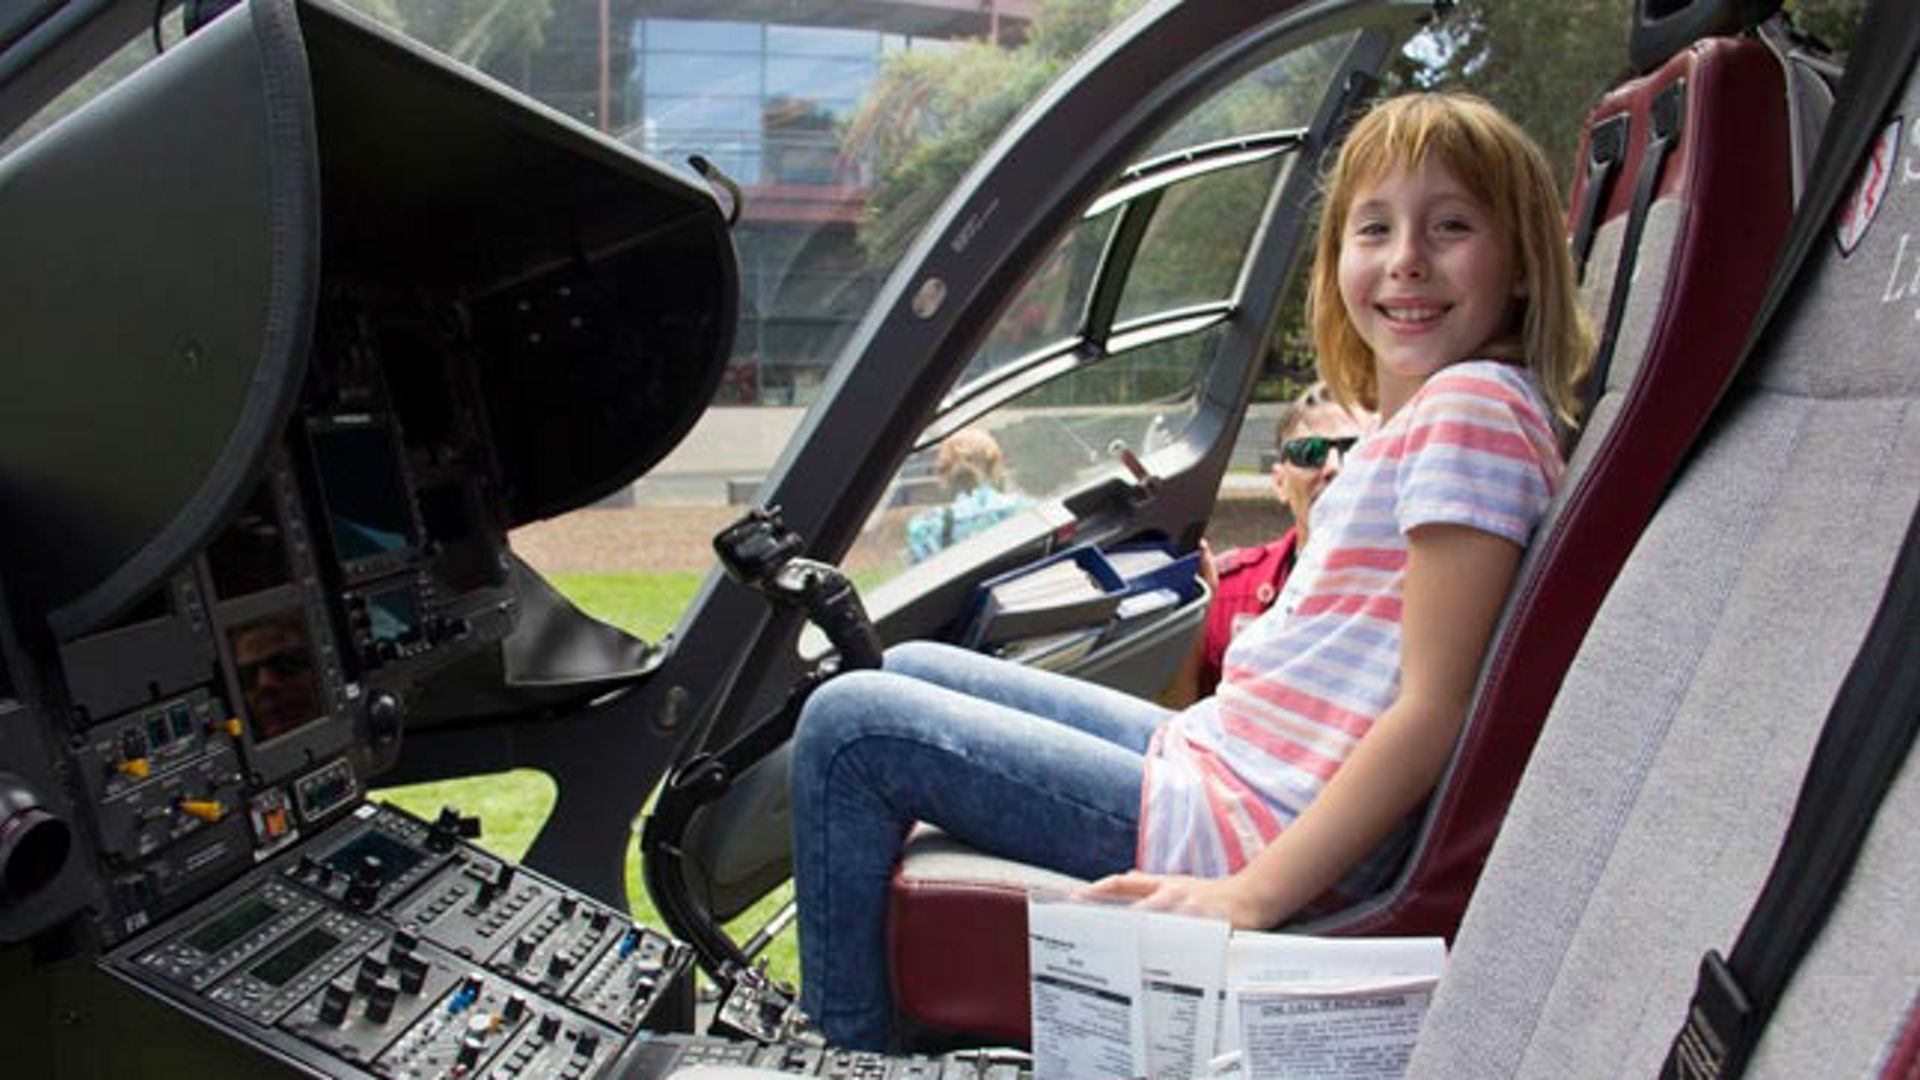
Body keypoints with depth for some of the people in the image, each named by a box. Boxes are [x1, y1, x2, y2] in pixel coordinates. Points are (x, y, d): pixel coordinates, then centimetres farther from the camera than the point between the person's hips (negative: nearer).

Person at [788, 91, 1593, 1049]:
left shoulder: (1476, 407, -16)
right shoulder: (1426, 414, 12)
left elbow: (1434, 710, -22)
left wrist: (1249, 896, -22)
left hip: (1256, 835, -10)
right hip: (1214, 751, 10)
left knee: (849, 724, -8)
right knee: (906, 671, 18)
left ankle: (845, 1047, 11)